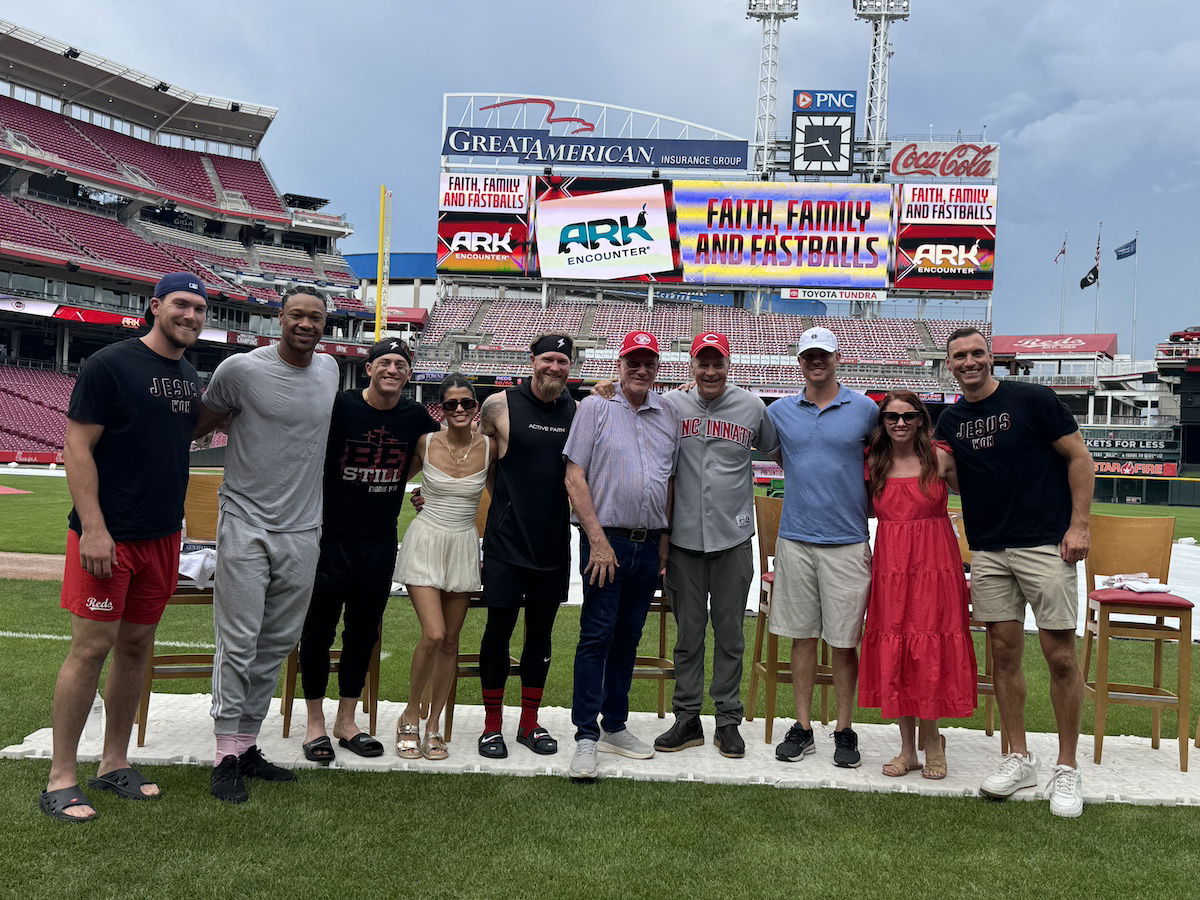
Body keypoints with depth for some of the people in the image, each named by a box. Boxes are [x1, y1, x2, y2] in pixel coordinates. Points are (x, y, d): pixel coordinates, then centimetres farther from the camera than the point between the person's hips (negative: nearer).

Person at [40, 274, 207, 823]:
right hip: (107, 535, -7)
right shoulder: (110, 365, -9)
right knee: (91, 647, -4)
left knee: (136, 646, 12)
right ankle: (61, 780, 8)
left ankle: (114, 764, 24)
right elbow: (78, 448, -13)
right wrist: (93, 528, -19)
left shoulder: (190, 377, 12)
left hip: (162, 536, 7)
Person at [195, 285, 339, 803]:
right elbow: (198, 425, 5)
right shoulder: (242, 369, -7)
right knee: (238, 643, -4)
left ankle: (247, 744, 21)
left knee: (278, 644, 10)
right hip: (247, 524, -5)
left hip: (303, 531, 5)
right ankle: (227, 755, 6)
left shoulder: (330, 369, 9)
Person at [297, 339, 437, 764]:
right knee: (318, 630, 4)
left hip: (381, 541, 3)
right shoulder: (339, 406, -9)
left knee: (364, 633, 12)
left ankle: (346, 721, 26)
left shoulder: (415, 416, 2)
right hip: (331, 536, -3)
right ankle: (315, 724, 19)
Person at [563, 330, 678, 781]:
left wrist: (665, 537, 10)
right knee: (596, 637, -4)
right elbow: (574, 478, -6)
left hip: (650, 544, 5)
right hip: (606, 539, -4)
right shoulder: (594, 408, -2)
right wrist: (598, 539, -11)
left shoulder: (669, 415, 11)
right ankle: (586, 737, 2)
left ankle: (615, 727, 23)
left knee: (628, 637, 12)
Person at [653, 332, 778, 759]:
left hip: (733, 537, 0)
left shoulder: (752, 407, 3)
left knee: (730, 634, 8)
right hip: (684, 537, 0)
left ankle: (728, 720, 20)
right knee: (688, 633, 9)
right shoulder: (671, 404, 0)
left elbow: (776, 451, 17)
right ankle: (687, 719, 20)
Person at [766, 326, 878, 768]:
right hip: (795, 539, 2)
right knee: (802, 636, 8)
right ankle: (802, 728, 18)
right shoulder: (779, 411, 6)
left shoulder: (865, 409, 2)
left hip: (848, 543, -2)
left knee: (844, 640, 4)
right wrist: (805, 477, 5)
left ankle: (845, 731, 17)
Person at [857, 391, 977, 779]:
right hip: (890, 564, 3)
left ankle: (931, 738, 20)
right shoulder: (873, 463, 6)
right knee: (894, 652, 5)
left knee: (931, 651, -1)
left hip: (935, 562, -2)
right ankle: (907, 747, 17)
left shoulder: (940, 457, -1)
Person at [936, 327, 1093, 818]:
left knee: (1060, 656, -2)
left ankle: (1067, 768, 10)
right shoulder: (949, 421, 10)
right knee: (1004, 653, 8)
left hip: (1045, 546, -4)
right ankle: (1019, 758, 20)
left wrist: (1079, 524, -10)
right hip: (988, 552, 5)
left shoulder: (1032, 400, -4)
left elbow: (1080, 458, -3)